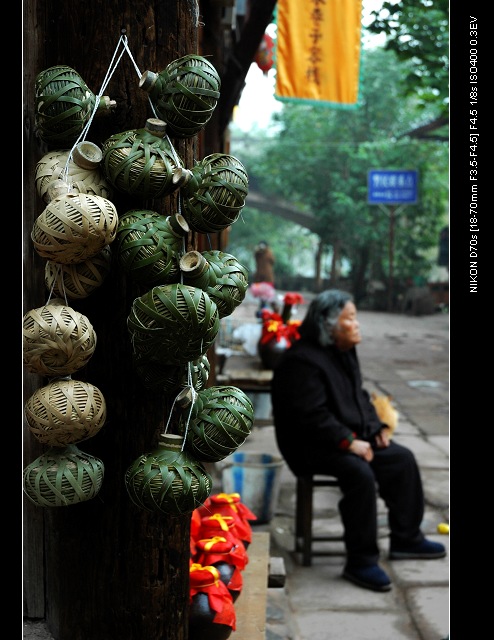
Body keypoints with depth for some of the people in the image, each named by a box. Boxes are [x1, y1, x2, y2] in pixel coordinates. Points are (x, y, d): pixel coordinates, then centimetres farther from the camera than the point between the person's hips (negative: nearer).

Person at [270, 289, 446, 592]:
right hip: (312, 446, -10)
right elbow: (312, 417, -26)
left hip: (352, 436, 10)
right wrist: (349, 443, -26)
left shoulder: (345, 352, 11)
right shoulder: (303, 361, -21)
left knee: (402, 458, 2)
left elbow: (360, 397, 21)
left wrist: (377, 427, 5)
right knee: (360, 472, -32)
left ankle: (406, 538, 13)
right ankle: (360, 561, -22)